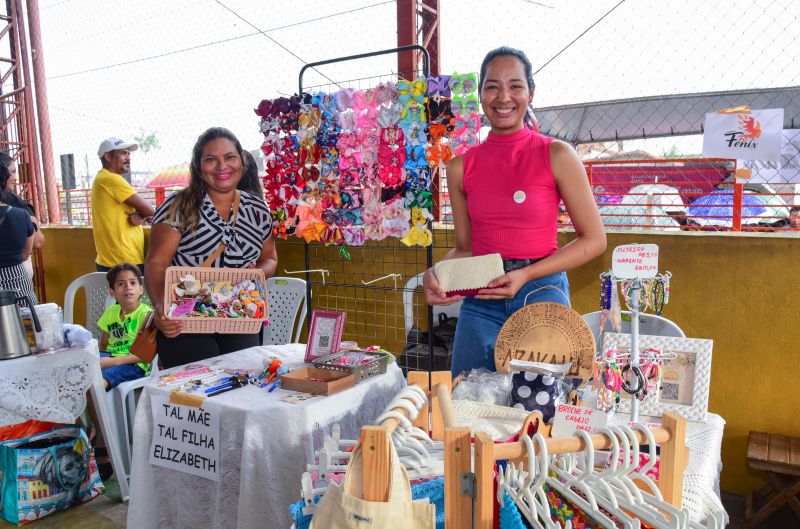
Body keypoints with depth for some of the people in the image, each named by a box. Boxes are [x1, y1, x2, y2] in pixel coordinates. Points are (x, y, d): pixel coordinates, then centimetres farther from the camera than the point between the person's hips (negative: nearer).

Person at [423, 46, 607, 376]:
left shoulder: (556, 156, -4)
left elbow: (594, 239, -3)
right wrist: (435, 274, -10)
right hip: (480, 302, 3)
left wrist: (525, 275, -14)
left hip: (541, 295, -2)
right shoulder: (461, 167, 4)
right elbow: (464, 247, 11)